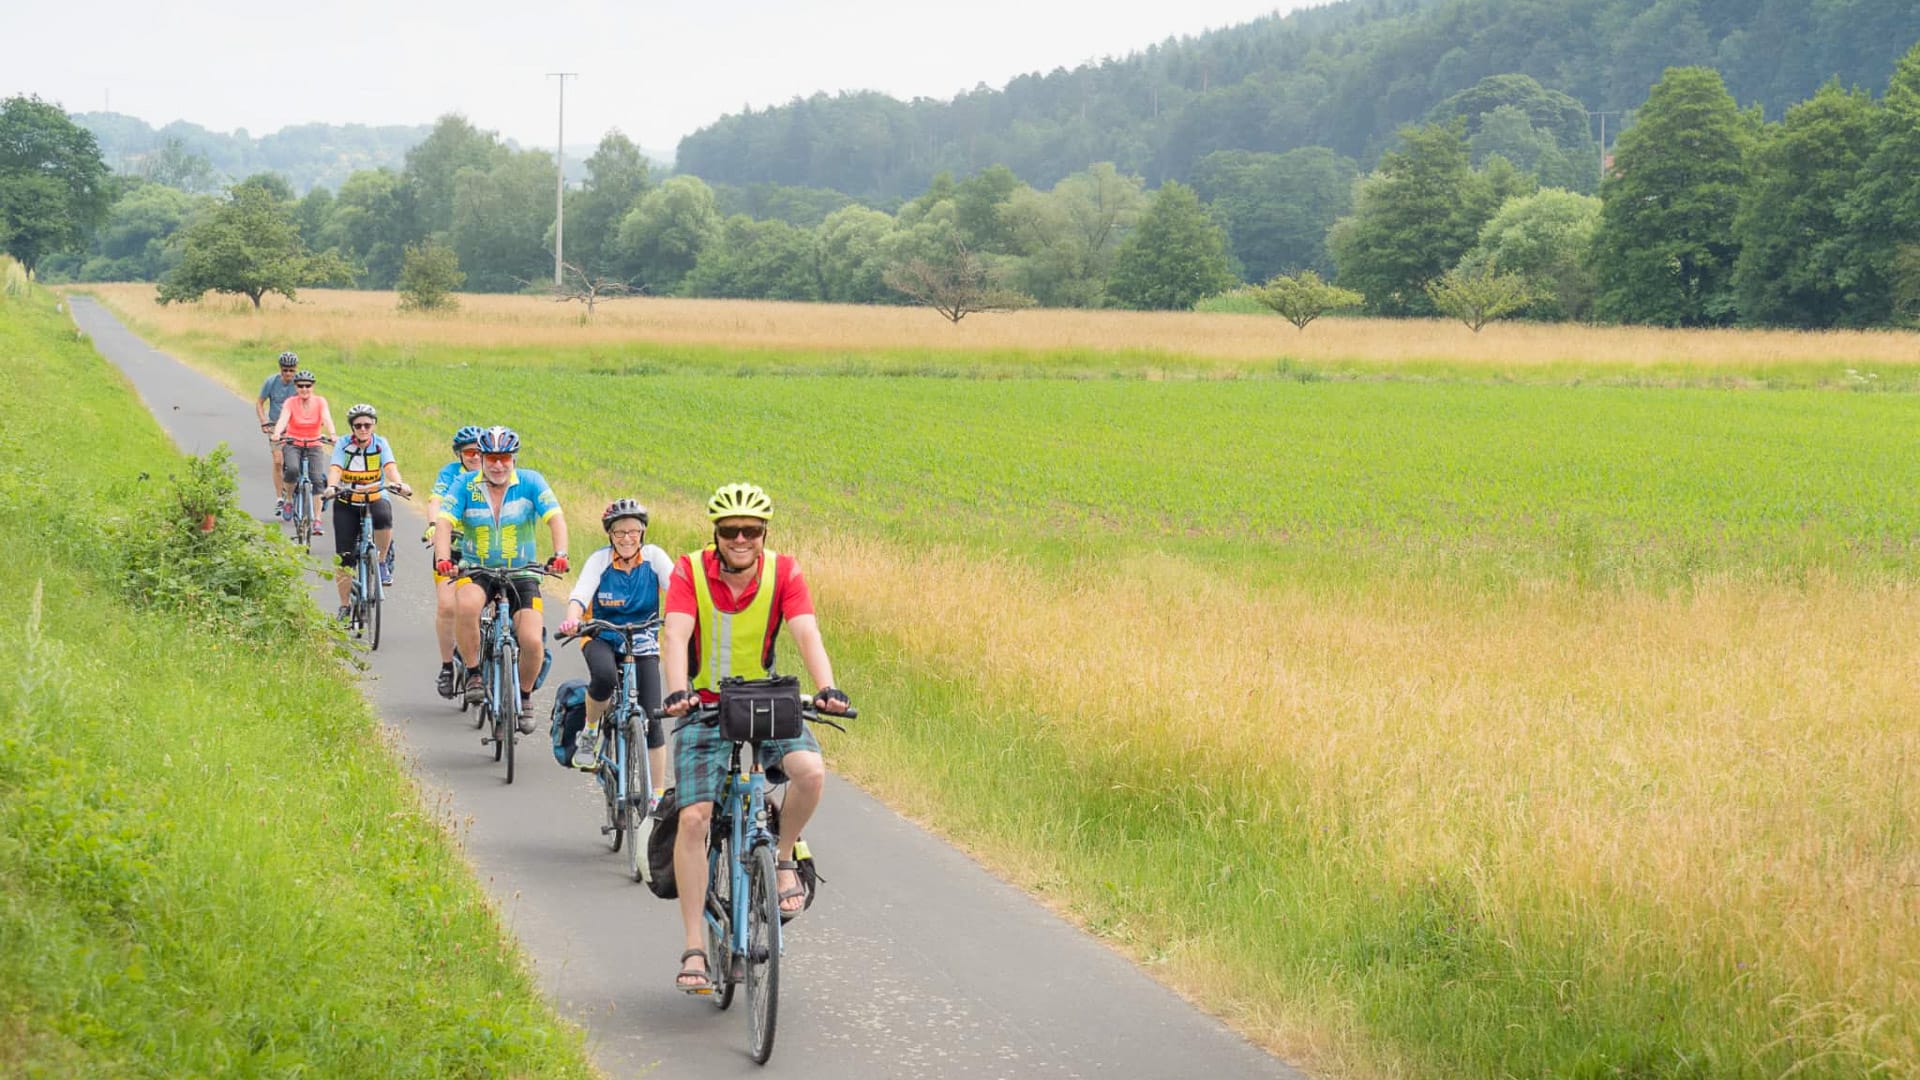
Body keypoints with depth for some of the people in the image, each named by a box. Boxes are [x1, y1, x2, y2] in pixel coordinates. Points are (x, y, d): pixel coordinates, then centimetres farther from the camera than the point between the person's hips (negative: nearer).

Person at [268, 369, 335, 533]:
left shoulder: (320, 402, -4)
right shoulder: (290, 402, -7)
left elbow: (327, 419, -21)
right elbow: (283, 419, -23)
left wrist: (332, 434, -41)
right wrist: (277, 434, -44)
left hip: (314, 446, 1)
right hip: (293, 444, -1)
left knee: (317, 479, -19)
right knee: (292, 470, -31)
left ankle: (317, 519, -16)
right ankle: (288, 499, -4)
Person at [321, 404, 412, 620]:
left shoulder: (380, 443, -6)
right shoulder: (343, 445, -7)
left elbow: (390, 467, -21)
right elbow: (335, 469, -21)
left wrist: (399, 484, -42)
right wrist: (331, 487, -43)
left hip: (376, 499, -1)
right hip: (347, 503, 1)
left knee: (383, 518, -37)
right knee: (344, 556, -6)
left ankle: (382, 563, -15)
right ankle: (344, 606, 7)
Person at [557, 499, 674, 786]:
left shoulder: (654, 557, -8)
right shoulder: (600, 560, -10)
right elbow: (580, 596, -24)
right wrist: (572, 620, -47)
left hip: (643, 642, 1)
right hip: (603, 639, -1)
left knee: (651, 718, -10)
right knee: (604, 676, -37)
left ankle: (658, 794, -1)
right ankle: (590, 731, -7)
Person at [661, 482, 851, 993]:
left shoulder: (783, 573, -9)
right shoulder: (690, 572, -12)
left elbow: (807, 633, -21)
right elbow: (675, 635, -25)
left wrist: (826, 688, -39)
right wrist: (677, 692, -43)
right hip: (705, 708, -1)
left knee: (810, 770, -29)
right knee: (693, 818, -14)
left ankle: (783, 858, 0)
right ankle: (694, 947, -8)